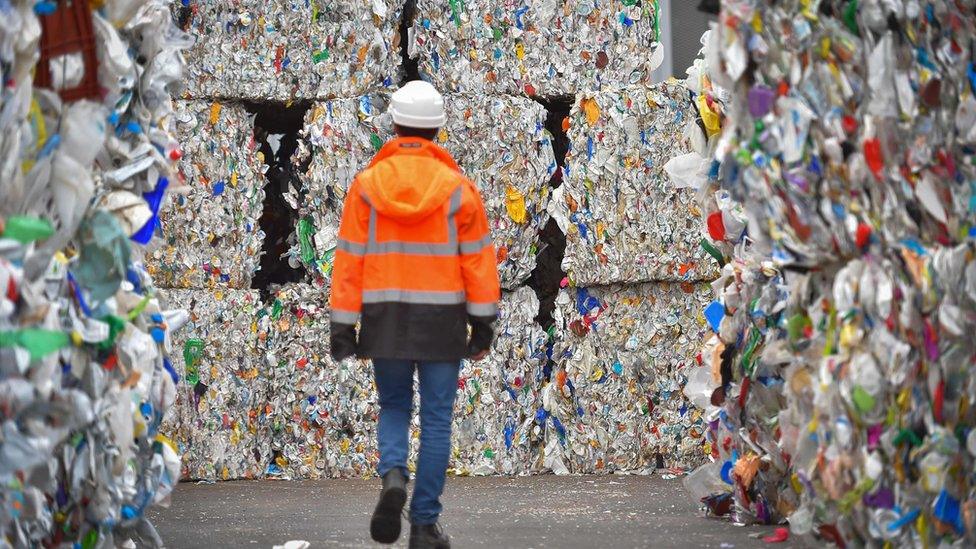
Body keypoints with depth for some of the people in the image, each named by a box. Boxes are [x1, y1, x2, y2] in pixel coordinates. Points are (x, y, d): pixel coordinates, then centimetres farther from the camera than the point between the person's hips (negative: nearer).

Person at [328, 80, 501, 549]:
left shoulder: (366, 186, -2)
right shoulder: (457, 188, -4)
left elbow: (349, 259, -2)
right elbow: (477, 258, -2)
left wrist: (343, 326, 3)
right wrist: (483, 322, 6)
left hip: (384, 317, 1)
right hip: (441, 317, -1)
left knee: (393, 407, 19)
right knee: (436, 419, 7)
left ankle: (393, 475, -10)